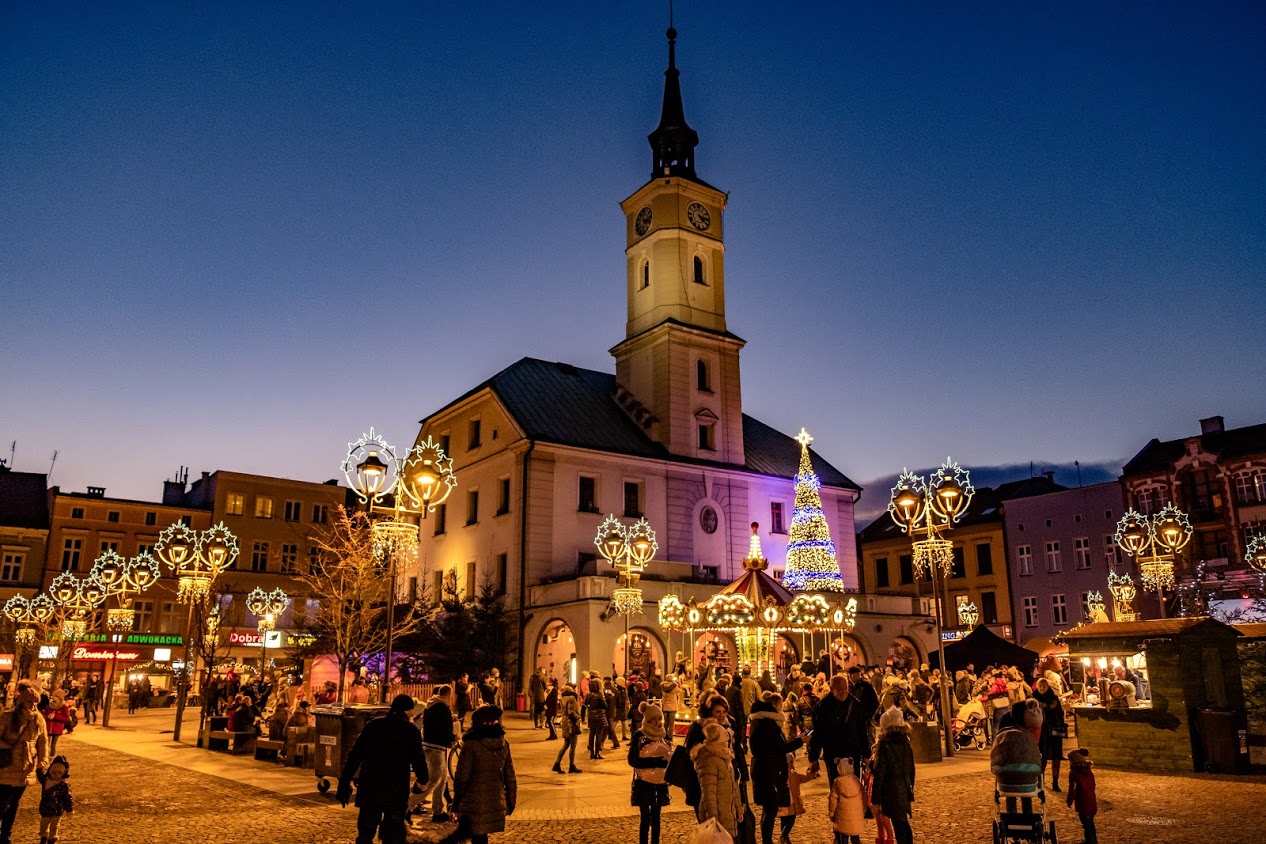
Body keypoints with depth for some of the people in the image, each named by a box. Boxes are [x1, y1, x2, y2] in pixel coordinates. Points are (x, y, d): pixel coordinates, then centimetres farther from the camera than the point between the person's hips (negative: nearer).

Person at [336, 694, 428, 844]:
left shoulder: (373, 725, 6)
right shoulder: (411, 731, -3)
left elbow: (355, 755, 4)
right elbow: (418, 759, -4)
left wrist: (344, 782, 8)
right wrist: (423, 780, 14)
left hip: (369, 789, 3)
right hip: (396, 792, -3)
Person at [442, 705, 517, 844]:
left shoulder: (471, 745, -12)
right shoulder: (503, 744, 1)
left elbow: (462, 776, -11)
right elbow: (510, 777, 6)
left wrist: (456, 800, 0)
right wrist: (510, 801, 15)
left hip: (474, 801, -4)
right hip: (496, 801, 4)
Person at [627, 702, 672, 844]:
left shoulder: (663, 736, 7)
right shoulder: (639, 736, -8)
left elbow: (670, 757, 16)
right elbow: (632, 760, -14)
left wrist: (667, 758, -7)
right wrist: (656, 762, -20)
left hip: (660, 782, 4)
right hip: (643, 782, -4)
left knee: (656, 816, 10)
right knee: (645, 817, -2)